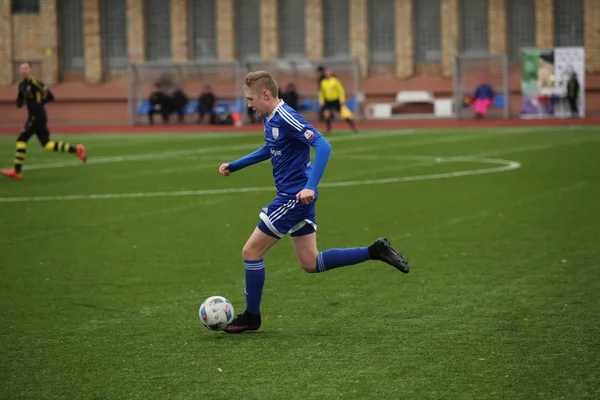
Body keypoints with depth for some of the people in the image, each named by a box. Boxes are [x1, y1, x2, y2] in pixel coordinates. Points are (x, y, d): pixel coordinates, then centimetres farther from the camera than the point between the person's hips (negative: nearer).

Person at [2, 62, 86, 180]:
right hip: (33, 117, 9)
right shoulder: (22, 84, 12)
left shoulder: (34, 82, -14)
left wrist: (38, 103, -19)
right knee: (47, 144, 11)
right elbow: (19, 102, 18)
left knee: (21, 140, -8)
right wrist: (20, 102, -4)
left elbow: (50, 96, -15)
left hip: (37, 117, -9)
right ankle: (76, 150, 18)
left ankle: (16, 171, -4)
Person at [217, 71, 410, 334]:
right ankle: (376, 251, 13)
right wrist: (234, 165, 29)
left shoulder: (286, 119, -20)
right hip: (293, 197, 10)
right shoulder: (270, 119, 10)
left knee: (251, 251, -1)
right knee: (311, 263, 13)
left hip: (294, 197, -10)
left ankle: (251, 317, 12)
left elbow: (323, 147, -27)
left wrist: (310, 186, -35)